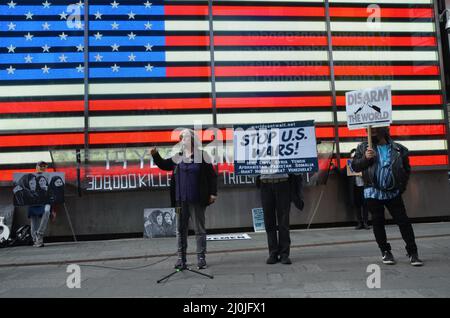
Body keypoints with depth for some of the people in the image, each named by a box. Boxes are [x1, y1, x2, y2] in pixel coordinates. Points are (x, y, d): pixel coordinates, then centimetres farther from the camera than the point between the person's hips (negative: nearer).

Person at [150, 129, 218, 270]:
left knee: (199, 229, 6)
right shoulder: (178, 157, 7)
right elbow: (164, 165, 20)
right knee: (180, 230, 10)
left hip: (197, 200, -4)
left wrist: (213, 193, -7)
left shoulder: (201, 155, -3)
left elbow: (212, 175, -2)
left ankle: (201, 258, 17)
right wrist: (155, 155, 4)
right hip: (181, 200, 4)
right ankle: (181, 258, 22)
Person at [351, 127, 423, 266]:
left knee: (403, 221, 2)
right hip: (373, 193, 0)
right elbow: (354, 166, -1)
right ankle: (385, 252, 21)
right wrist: (365, 158, -17)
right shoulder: (363, 147, 3)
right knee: (378, 223, 6)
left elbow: (406, 169, 14)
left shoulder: (398, 149, 3)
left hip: (393, 193, 0)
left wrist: (401, 185, 6)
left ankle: (413, 252, 12)